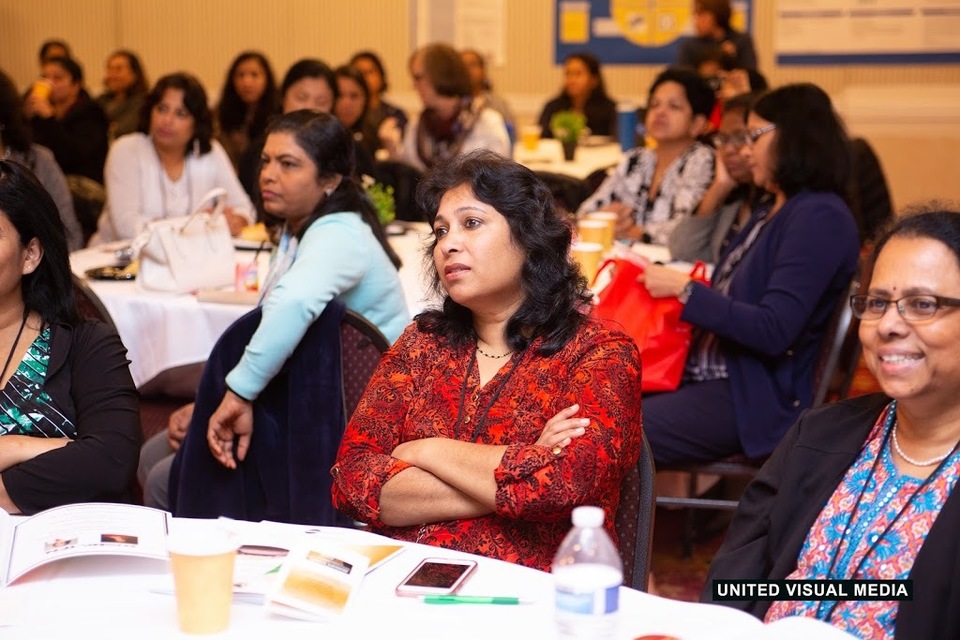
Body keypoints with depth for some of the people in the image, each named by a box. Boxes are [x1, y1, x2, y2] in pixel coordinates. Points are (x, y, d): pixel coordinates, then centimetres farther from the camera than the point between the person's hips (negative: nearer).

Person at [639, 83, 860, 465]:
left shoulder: (820, 218, -15)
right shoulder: (772, 211, 17)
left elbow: (773, 332, -22)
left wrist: (684, 289, -15)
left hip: (758, 398, -9)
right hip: (707, 373, 9)